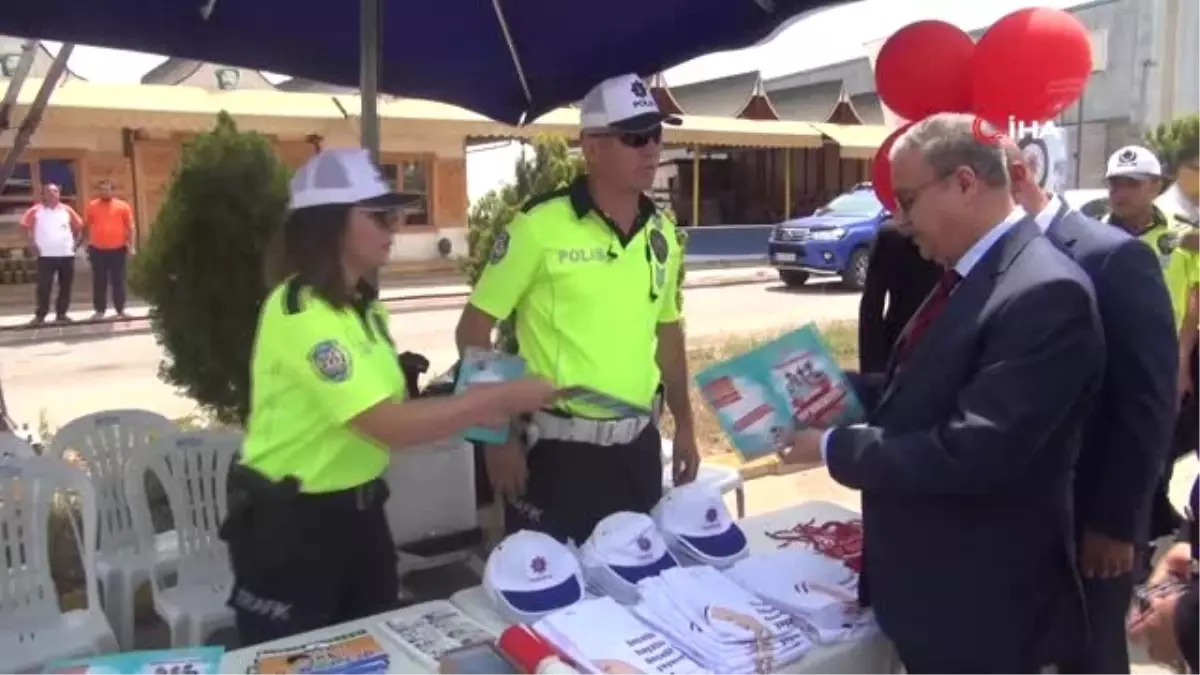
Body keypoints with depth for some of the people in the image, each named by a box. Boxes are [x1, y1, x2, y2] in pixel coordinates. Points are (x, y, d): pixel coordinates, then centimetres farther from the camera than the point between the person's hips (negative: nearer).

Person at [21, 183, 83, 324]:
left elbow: (78, 226, 16)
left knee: (66, 286, 6)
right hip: (45, 255, -3)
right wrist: (32, 244, -4)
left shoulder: (67, 210, 8)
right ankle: (40, 315, 3)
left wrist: (76, 242, 8)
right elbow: (25, 226, 1)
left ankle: (61, 313, 16)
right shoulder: (36, 211, 0)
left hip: (67, 254, 3)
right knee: (44, 286, -4)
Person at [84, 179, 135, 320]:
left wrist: (131, 245, -2)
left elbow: (130, 227, 3)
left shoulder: (123, 206, 1)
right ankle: (99, 310, 13)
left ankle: (120, 310, 14)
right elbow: (86, 226, 10)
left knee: (118, 281, 5)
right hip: (97, 250, 1)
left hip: (118, 249, -1)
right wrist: (88, 244, 7)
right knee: (99, 282, 6)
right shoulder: (92, 206, 4)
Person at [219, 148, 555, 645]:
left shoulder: (363, 307, 5)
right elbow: (389, 427, -29)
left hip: (358, 510, 8)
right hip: (289, 523, -8)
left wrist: (470, 408, -7)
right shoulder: (300, 313, -23)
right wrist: (498, 396, -24)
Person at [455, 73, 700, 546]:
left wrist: (683, 423, 16)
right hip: (557, 448, -5)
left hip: (638, 446, 6)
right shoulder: (541, 225, -13)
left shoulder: (662, 232, 5)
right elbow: (473, 330, -9)